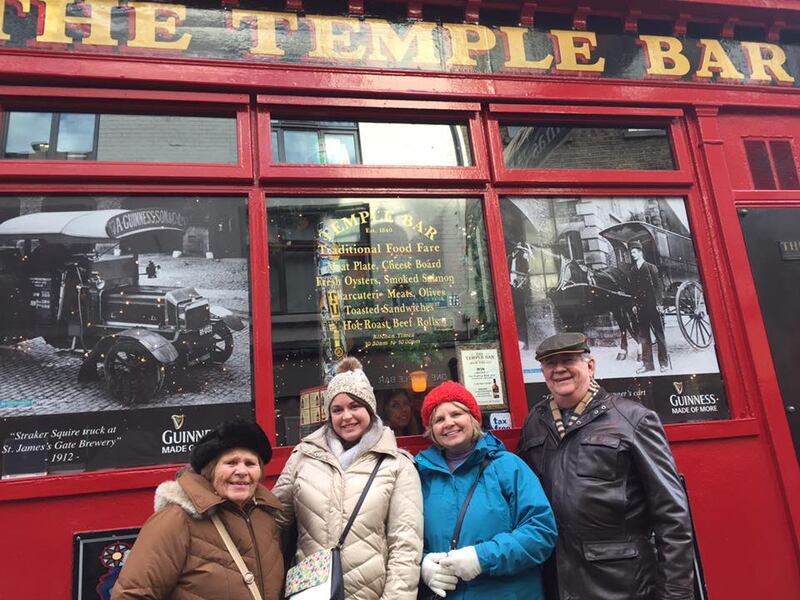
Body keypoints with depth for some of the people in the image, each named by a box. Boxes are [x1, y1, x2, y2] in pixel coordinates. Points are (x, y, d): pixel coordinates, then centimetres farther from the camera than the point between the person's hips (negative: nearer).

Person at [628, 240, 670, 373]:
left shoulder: (651, 267, -2)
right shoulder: (632, 270, 11)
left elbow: (658, 286, -5)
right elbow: (633, 289, 12)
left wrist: (659, 303, -11)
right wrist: (634, 304, 5)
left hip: (653, 306, -5)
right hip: (640, 307, 5)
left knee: (659, 334, 2)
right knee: (643, 336, 6)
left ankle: (664, 363, 9)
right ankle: (647, 363, 13)